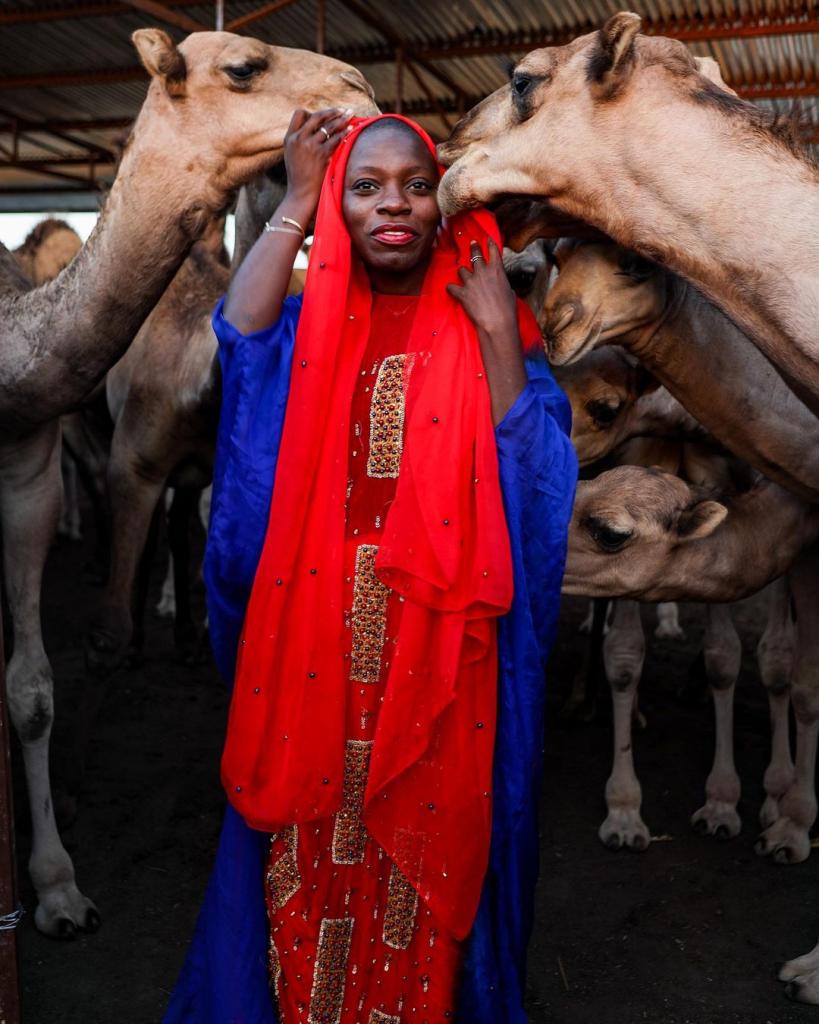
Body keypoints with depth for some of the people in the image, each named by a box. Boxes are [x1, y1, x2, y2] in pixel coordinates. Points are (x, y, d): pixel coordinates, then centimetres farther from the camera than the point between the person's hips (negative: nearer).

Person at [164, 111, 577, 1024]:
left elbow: (527, 469, -8)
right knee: (312, 845, 11)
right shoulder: (309, 321, 7)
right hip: (315, 642, 1)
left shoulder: (481, 320, 4)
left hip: (437, 644, -1)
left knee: (424, 842, 9)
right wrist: (295, 204, -9)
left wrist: (497, 331, -16)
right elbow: (235, 341, -16)